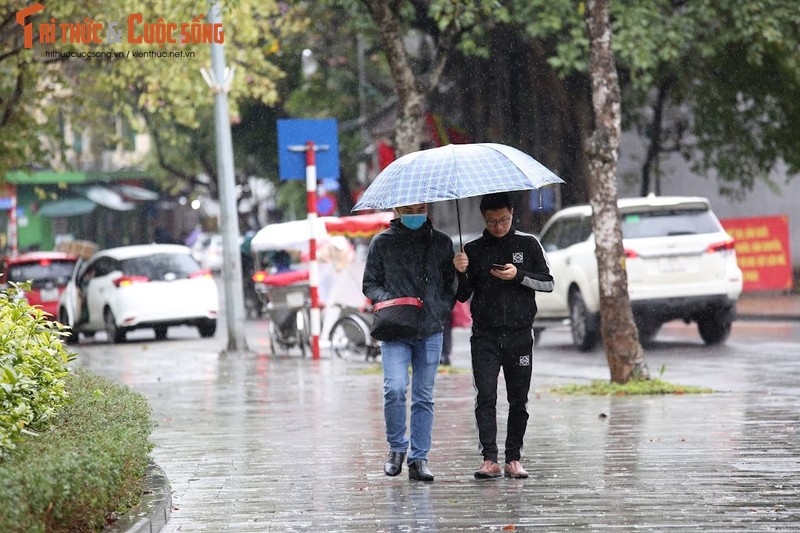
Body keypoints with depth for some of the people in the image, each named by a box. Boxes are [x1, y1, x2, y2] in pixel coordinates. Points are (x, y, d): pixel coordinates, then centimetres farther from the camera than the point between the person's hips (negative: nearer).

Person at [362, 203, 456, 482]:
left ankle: (419, 459, 8)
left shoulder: (441, 242, 11)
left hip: (431, 331, 2)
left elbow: (451, 283, 16)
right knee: (395, 388, -17)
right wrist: (389, 300, -9)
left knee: (424, 397, 3)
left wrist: (443, 308, -1)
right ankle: (396, 447, 2)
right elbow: (369, 284, 10)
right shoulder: (382, 242, 6)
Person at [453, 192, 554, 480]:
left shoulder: (528, 245, 7)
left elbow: (548, 283, 5)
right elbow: (462, 296, 7)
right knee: (486, 397, -11)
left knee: (519, 400, 1)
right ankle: (489, 459, -13)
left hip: (519, 335, 0)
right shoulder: (474, 250, 8)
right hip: (485, 336, 0)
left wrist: (519, 275, -11)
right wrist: (461, 273, -12)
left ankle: (513, 458, 7)